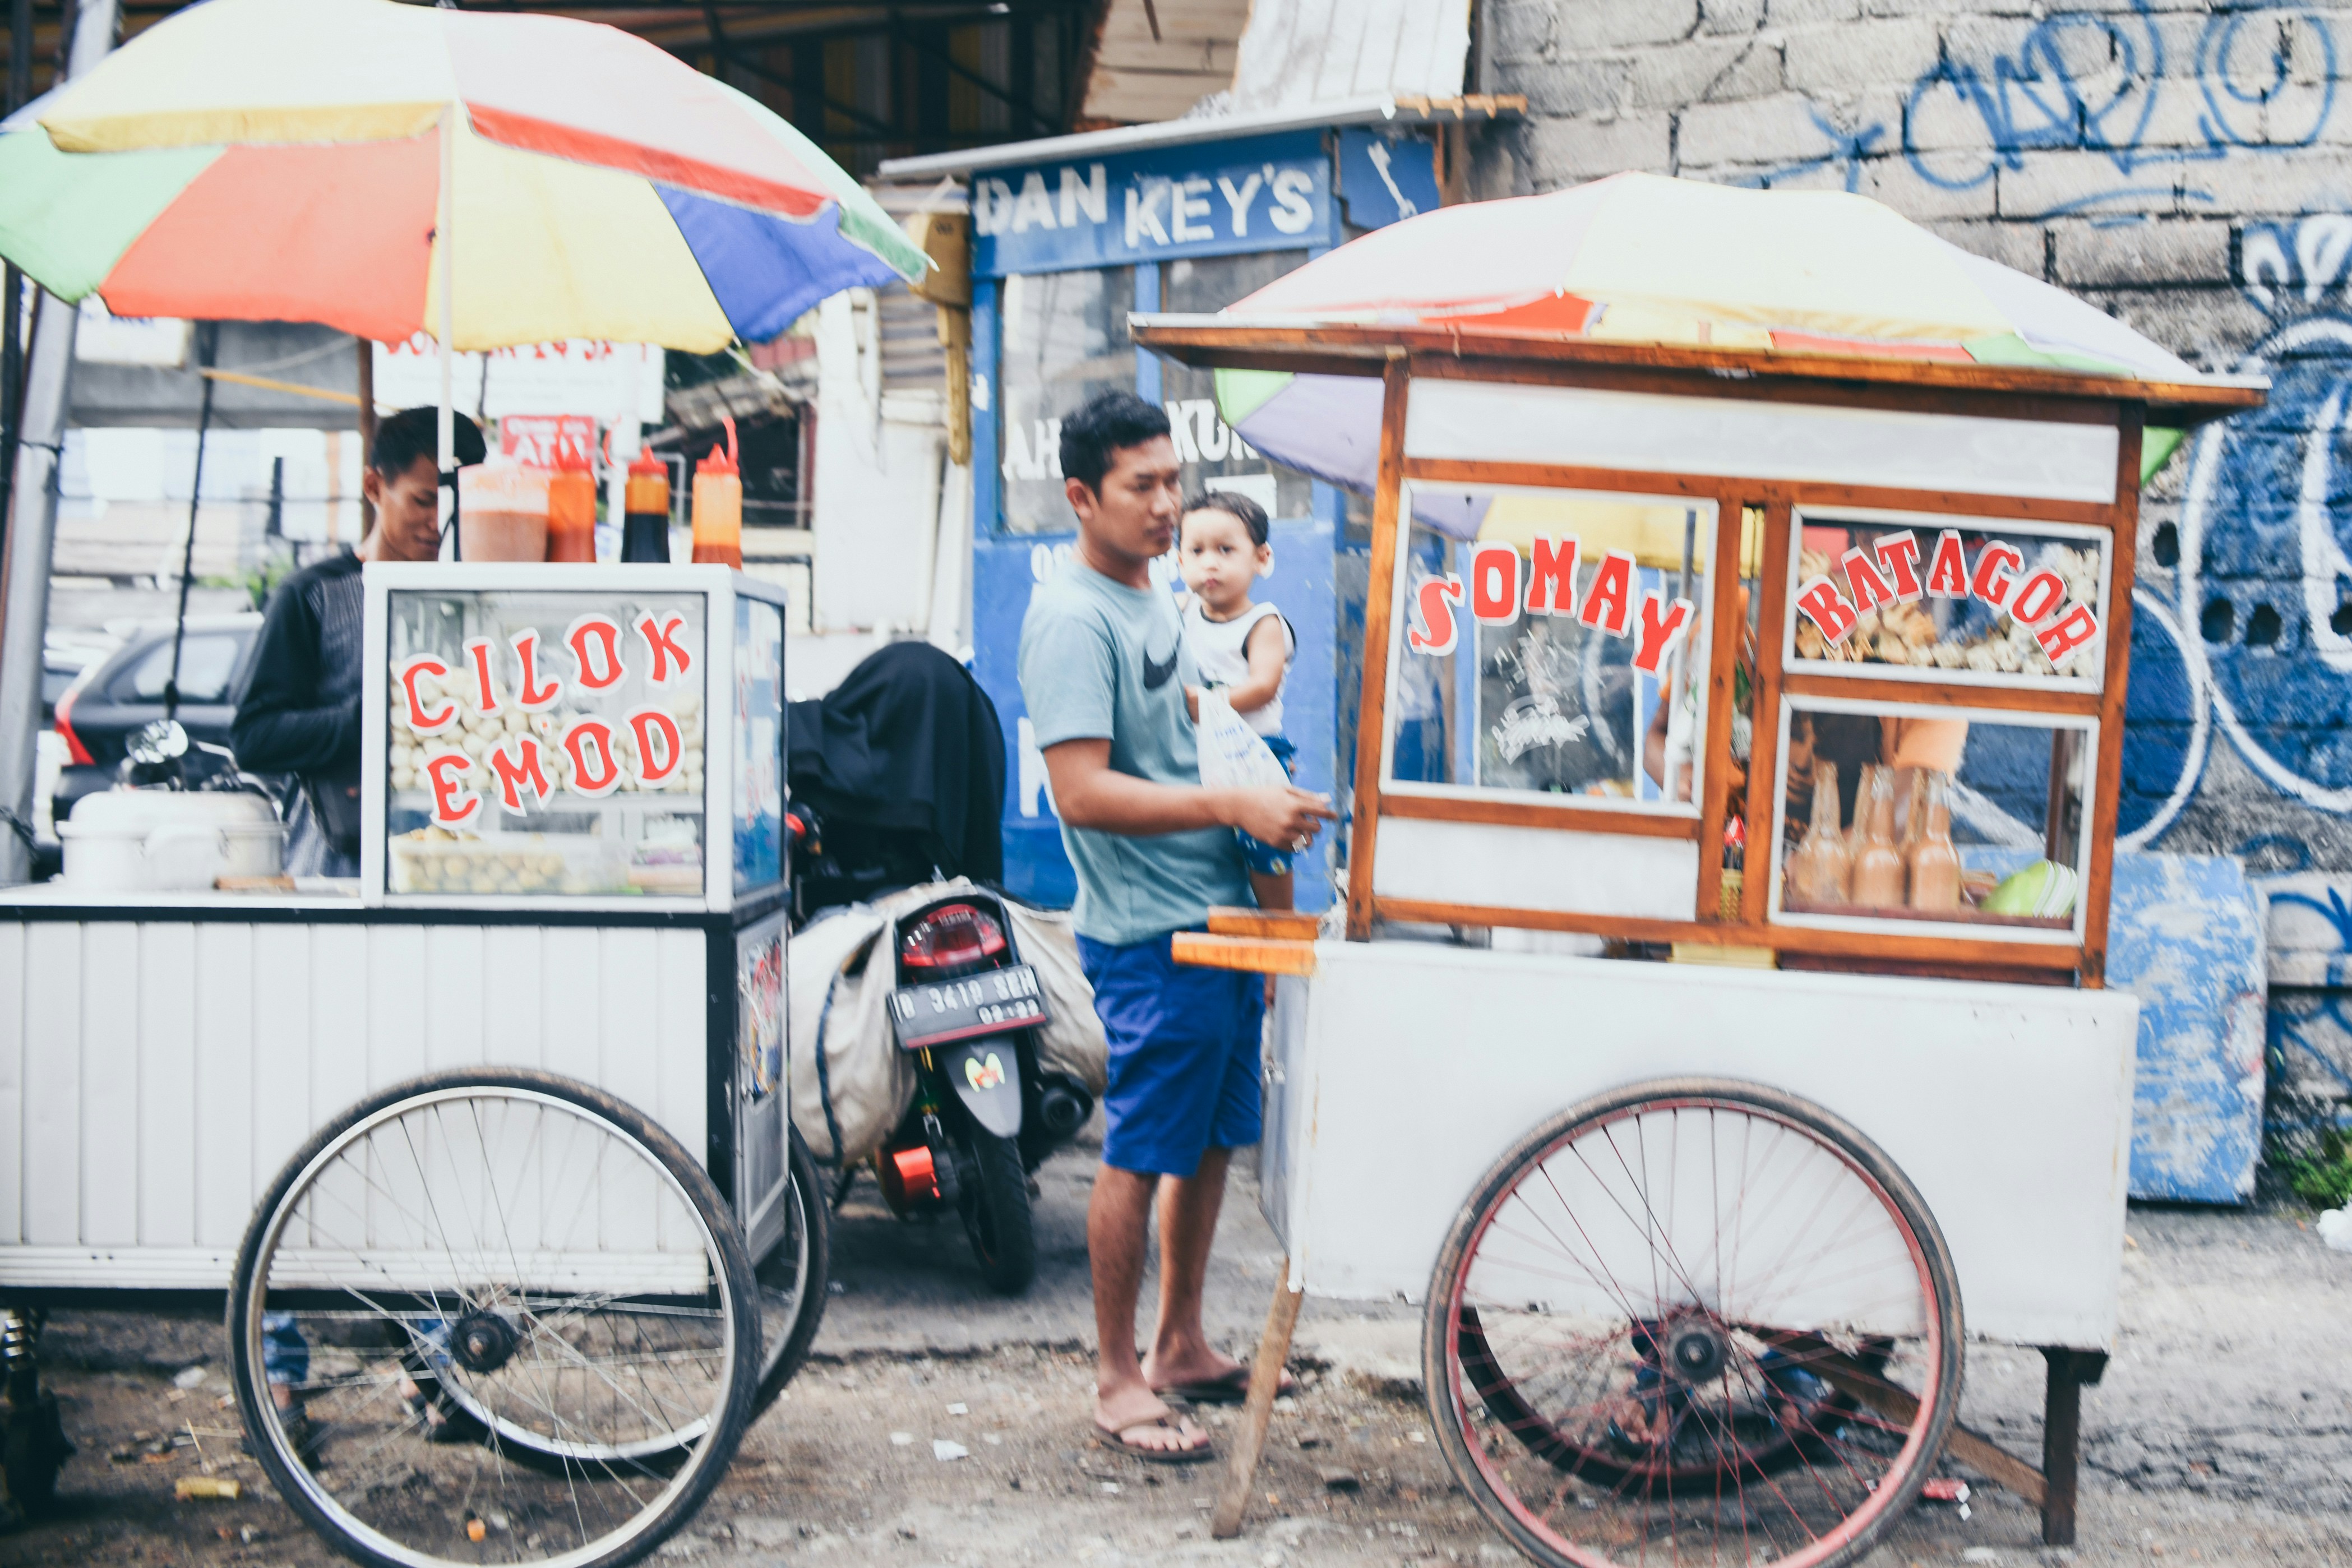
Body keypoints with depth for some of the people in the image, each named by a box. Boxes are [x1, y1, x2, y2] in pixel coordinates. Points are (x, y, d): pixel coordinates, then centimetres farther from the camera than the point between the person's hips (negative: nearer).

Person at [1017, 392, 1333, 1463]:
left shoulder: (1157, 601, 15)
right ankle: (1119, 1382, 12)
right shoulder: (1072, 620, -15)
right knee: (1142, 1153, -1)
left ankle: (1181, 1345, 31)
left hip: (1219, 915, 9)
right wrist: (1235, 806, -25)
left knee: (1213, 1140, 16)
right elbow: (1083, 792, -23)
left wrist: (1267, 796, 13)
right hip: (1150, 934, -9)